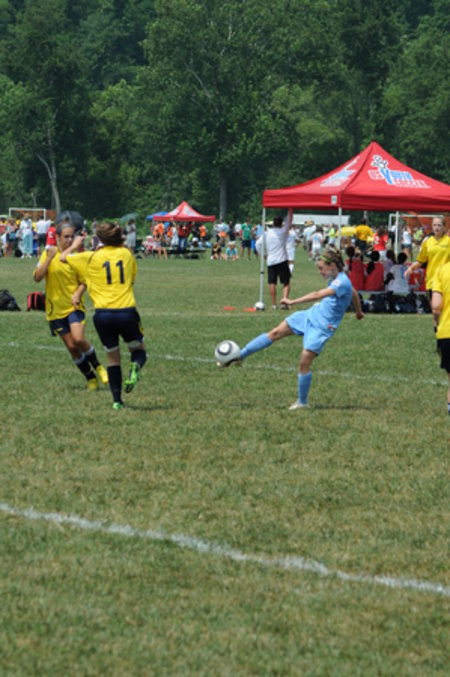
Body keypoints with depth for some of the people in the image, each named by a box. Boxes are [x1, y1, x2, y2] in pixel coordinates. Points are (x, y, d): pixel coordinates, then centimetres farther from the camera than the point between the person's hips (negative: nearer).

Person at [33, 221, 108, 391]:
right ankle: (90, 378, 16)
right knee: (71, 346, 0)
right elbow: (37, 277, -12)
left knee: (78, 339, -22)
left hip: (74, 306, -1)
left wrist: (78, 293, -12)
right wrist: (49, 258, -22)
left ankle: (96, 366, 4)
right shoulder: (48, 254, -2)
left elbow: (84, 281, 8)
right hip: (55, 308, 1)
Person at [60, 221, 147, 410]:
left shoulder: (92, 258, 3)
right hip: (127, 312, 0)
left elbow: (64, 258, 15)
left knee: (113, 358, 13)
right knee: (138, 349, 18)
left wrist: (75, 245, 34)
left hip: (103, 314, 0)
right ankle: (135, 368, -18)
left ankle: (117, 400, 6)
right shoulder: (127, 254, 7)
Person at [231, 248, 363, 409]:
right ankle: (240, 356, 9)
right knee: (276, 333, 4)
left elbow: (318, 295, -35)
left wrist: (293, 302, -37)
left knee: (304, 362, -10)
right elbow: (354, 294, 24)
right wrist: (358, 311, 42)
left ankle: (302, 402, 7)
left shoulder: (342, 283, -24)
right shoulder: (337, 279, 5)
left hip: (322, 327, -9)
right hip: (311, 315, 9)